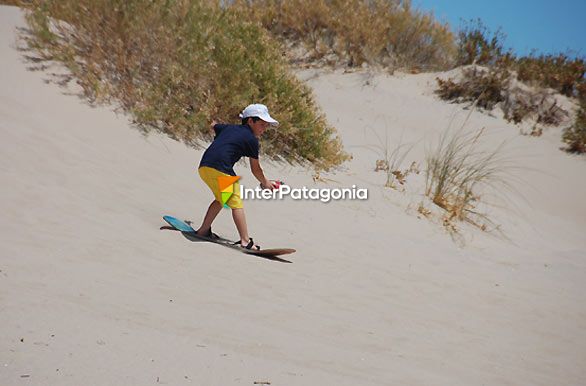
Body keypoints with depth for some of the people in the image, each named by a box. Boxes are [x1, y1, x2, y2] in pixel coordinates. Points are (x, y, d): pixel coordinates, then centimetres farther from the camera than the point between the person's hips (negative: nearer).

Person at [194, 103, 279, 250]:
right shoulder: (252, 139, 5)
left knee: (221, 198, 26)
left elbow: (213, 125, 46)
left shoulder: (229, 128, 24)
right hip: (220, 169, -8)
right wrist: (265, 183, 28)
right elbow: (255, 169, 12)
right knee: (236, 202, -3)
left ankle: (204, 230, 30)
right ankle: (245, 241, -11)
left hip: (203, 167, 8)